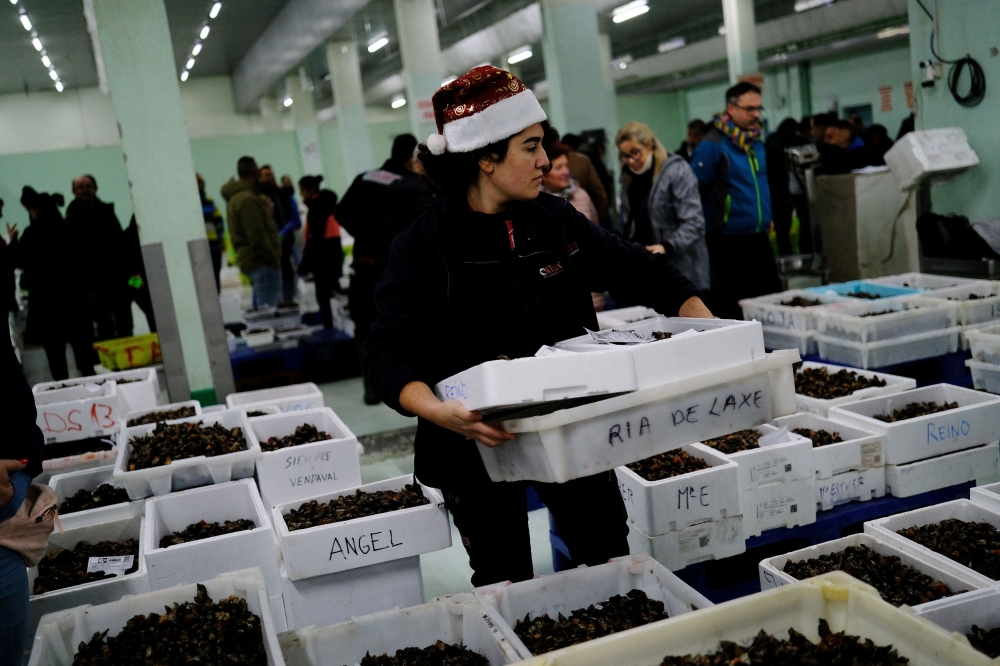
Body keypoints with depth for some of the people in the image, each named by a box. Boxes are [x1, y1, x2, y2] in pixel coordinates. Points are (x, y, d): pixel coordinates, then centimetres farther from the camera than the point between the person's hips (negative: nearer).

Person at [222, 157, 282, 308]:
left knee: (260, 307, 14)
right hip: (261, 262, -11)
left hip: (252, 260, 11)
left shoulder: (235, 197, 17)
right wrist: (273, 258, -14)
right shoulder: (247, 199, -17)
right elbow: (257, 236, -21)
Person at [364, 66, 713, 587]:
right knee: (506, 587, 11)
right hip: (479, 441, -3)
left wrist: (708, 326, -5)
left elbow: (637, 269, 7)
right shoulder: (425, 245, -13)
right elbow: (386, 354, -18)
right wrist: (439, 411, -36)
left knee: (611, 560, 11)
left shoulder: (555, 220, -1)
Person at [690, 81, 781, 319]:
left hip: (759, 238, 8)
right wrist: (715, 222, -8)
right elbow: (696, 191, -13)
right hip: (729, 243, -8)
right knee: (732, 309, 0)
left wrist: (766, 217, 19)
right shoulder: (712, 145, -12)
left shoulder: (757, 142, 13)